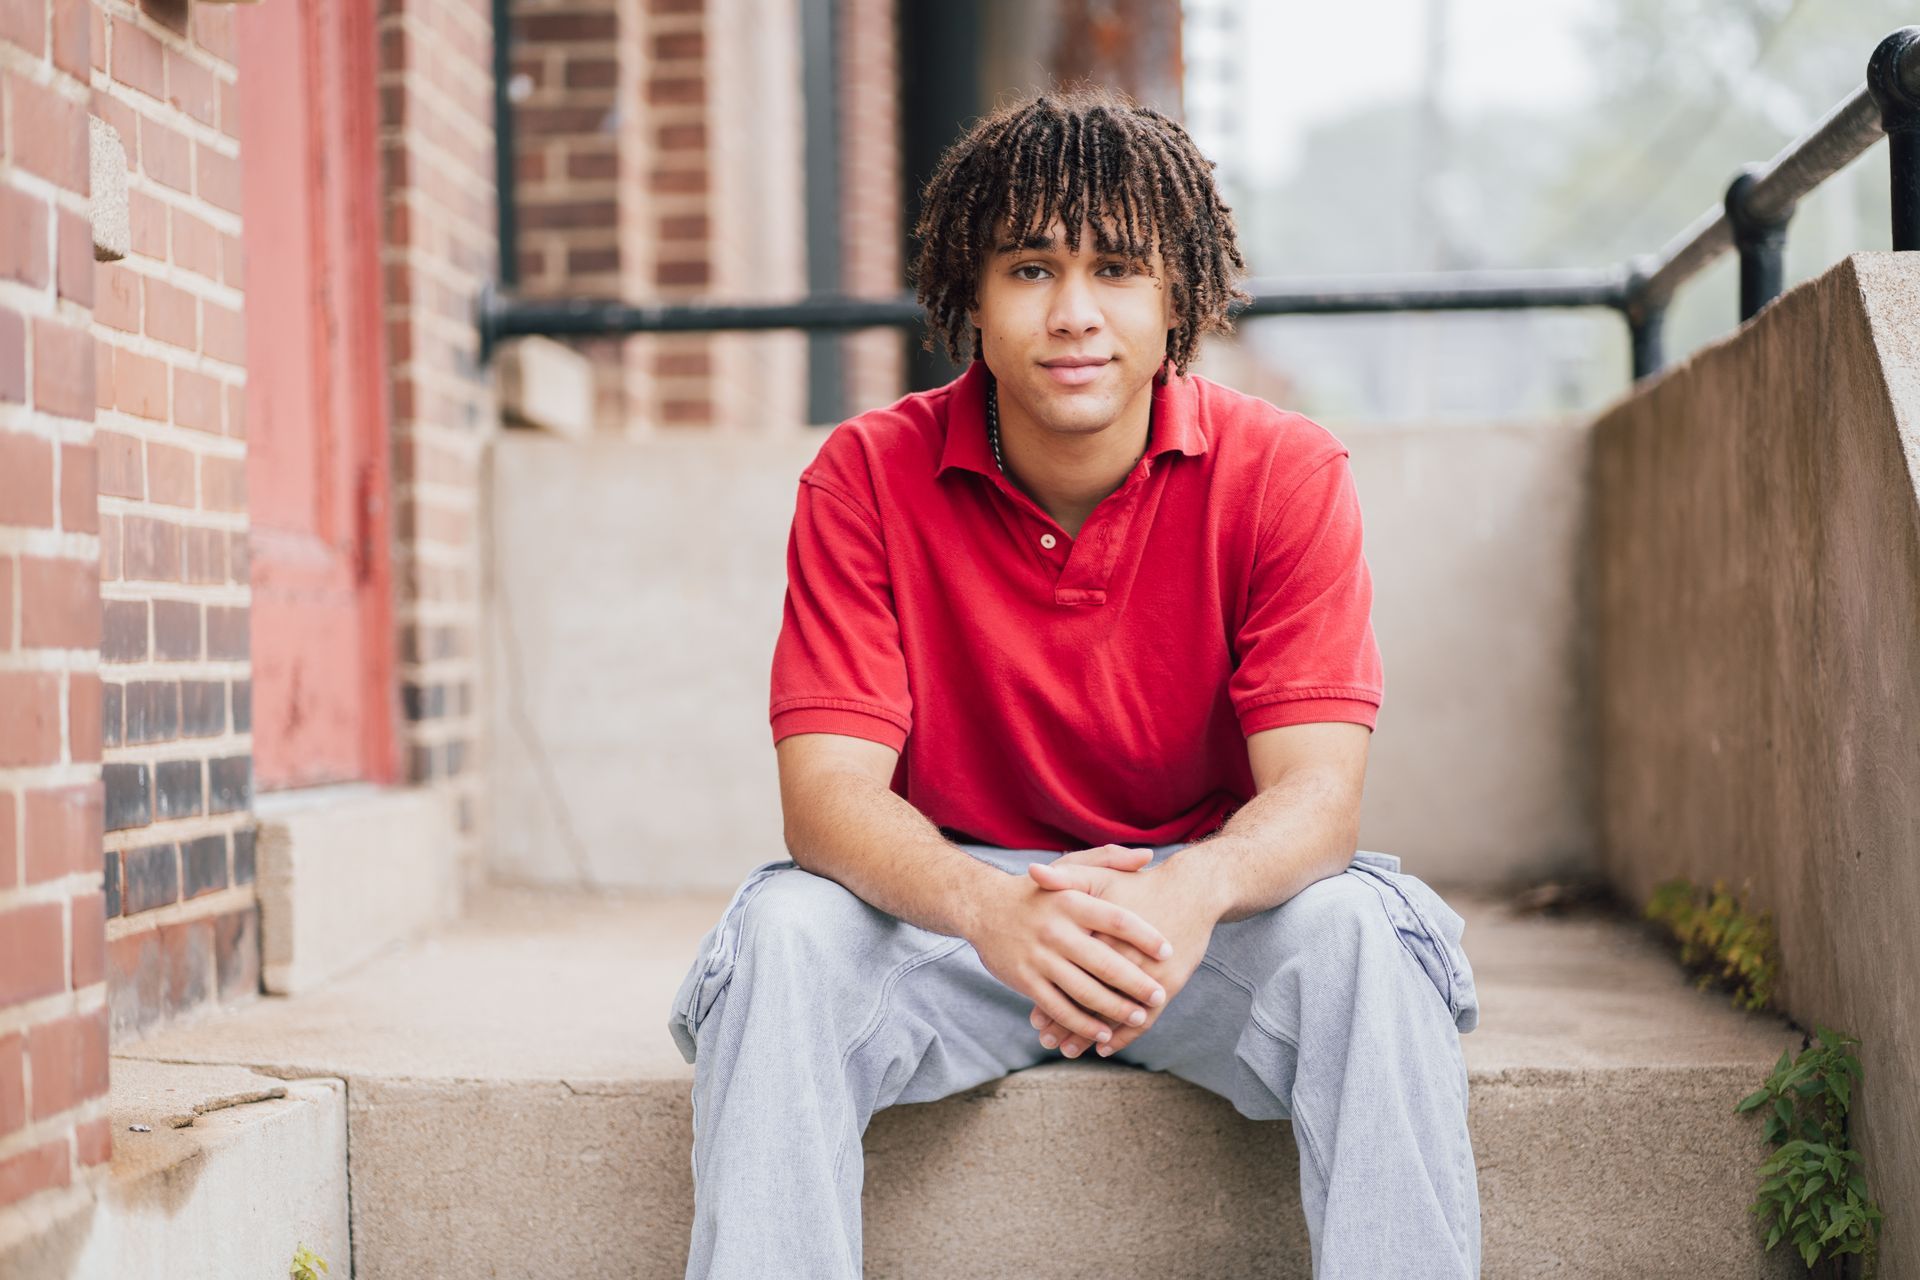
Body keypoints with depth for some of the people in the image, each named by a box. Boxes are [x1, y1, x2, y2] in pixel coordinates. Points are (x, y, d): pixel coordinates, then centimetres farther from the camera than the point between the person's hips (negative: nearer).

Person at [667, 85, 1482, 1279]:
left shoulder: (1283, 474, -10)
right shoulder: (868, 476, -10)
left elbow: (1317, 790, -18)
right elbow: (830, 789, -18)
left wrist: (1198, 888, -44)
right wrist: (992, 907, -41)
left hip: (1199, 917, 0)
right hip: (955, 908, 1)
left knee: (1357, 928, -30)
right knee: (786, 932, -28)